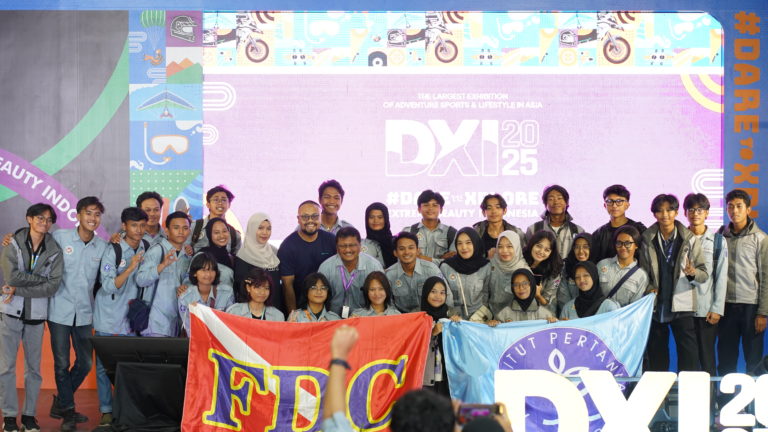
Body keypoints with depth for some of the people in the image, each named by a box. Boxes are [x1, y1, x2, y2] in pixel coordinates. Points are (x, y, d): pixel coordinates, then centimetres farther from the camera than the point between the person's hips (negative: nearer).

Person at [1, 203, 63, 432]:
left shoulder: (54, 251, 1)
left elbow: (53, 286, -9)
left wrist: (18, 290, -14)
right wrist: (42, 278, -11)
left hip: (36, 315, 2)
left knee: (34, 367, 5)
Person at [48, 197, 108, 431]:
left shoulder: (102, 246, 4)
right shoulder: (59, 237, -6)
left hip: (84, 312, 4)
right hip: (60, 309, -4)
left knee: (85, 363, 9)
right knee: (62, 363, 2)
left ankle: (61, 402, 31)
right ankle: (68, 411, 18)